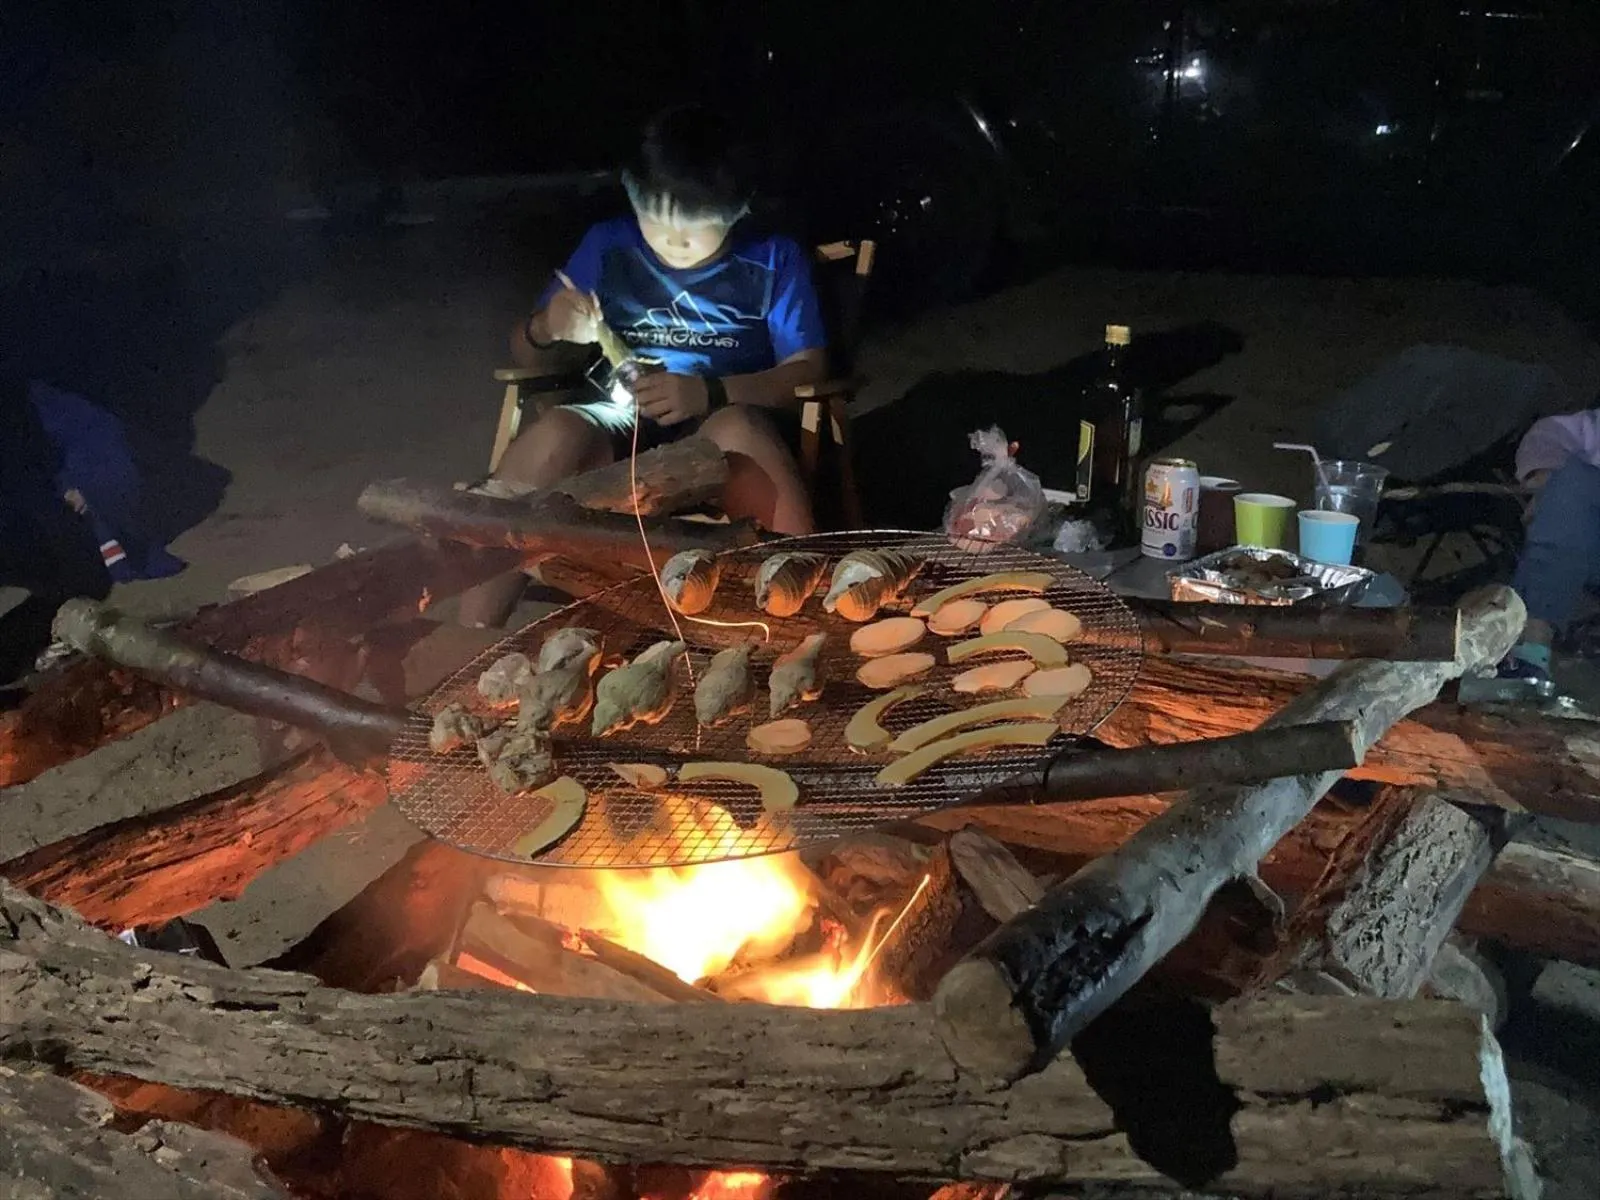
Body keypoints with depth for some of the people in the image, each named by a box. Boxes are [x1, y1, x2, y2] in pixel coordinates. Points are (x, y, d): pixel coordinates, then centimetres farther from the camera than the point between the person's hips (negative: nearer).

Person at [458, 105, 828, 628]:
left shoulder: (775, 259, 3)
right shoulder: (607, 245, 8)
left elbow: (809, 368, -5)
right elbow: (527, 358, 13)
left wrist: (710, 392, -23)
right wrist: (545, 330, -14)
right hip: (620, 428, 2)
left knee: (737, 428, -39)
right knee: (554, 434, -33)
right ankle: (469, 641, -32)